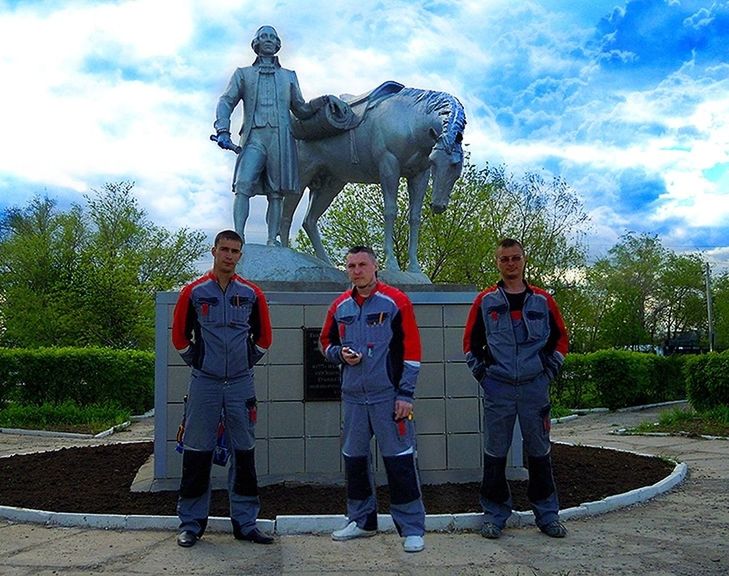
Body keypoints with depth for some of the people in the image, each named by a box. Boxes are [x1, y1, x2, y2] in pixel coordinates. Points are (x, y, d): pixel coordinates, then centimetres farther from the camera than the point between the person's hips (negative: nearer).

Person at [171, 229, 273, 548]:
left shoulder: (251, 293, 4)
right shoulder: (194, 291, 0)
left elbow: (263, 336, 14)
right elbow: (180, 336, 7)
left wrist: (247, 360, 9)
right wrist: (197, 362, 6)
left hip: (241, 384, 2)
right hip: (204, 384, -1)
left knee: (244, 452, 6)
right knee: (197, 452, 2)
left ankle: (245, 522, 17)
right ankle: (191, 523, 14)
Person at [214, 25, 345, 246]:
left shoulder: (289, 76, 26)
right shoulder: (243, 74, 21)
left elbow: (301, 111, 26)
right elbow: (226, 102, 11)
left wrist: (324, 100, 9)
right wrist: (223, 130, -7)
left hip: (281, 138, 2)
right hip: (254, 137, -1)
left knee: (276, 192, -4)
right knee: (243, 185, -19)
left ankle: (272, 241, -4)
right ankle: (238, 238, -23)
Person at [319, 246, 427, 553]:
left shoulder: (396, 301, -5)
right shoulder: (340, 306, 9)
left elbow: (411, 349, -7)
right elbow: (326, 342, 21)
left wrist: (406, 394, -11)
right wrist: (340, 354, -3)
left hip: (388, 397, -5)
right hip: (352, 397, 5)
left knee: (400, 460, -4)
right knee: (354, 459, 13)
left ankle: (412, 529, 7)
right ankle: (361, 521, 29)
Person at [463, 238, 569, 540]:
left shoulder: (543, 300, 5)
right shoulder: (485, 301, 3)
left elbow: (560, 337, 14)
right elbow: (471, 340, 9)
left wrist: (549, 371, 7)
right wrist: (481, 373, 2)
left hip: (535, 387, 1)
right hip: (497, 389, -1)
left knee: (539, 452, 9)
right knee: (494, 454, 4)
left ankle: (547, 515, 21)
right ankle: (494, 514, 17)